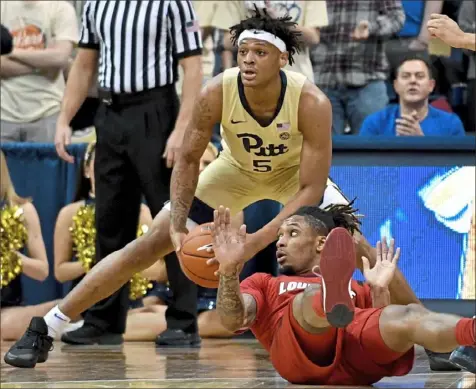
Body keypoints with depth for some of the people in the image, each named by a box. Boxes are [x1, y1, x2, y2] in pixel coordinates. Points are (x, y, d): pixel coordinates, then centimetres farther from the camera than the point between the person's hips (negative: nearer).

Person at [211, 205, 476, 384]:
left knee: (410, 316, -33)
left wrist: (380, 290, 10)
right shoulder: (264, 285, 37)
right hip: (300, 351, -1)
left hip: (359, 361, 1)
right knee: (312, 299, -36)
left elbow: (384, 332, 21)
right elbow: (234, 321, 13)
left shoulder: (358, 290, 41)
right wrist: (230, 270, -3)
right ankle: (331, 301, -77)